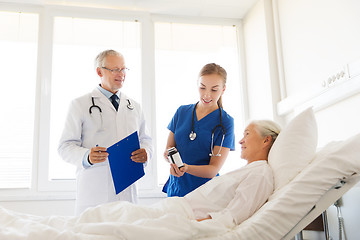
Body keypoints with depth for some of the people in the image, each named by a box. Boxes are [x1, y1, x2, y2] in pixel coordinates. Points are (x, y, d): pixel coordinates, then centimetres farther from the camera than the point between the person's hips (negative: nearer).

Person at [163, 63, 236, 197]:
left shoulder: (225, 122, -8)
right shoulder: (182, 112, 4)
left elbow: (214, 169, -13)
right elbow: (168, 148, 7)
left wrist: (186, 168, -31)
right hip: (175, 189, 3)